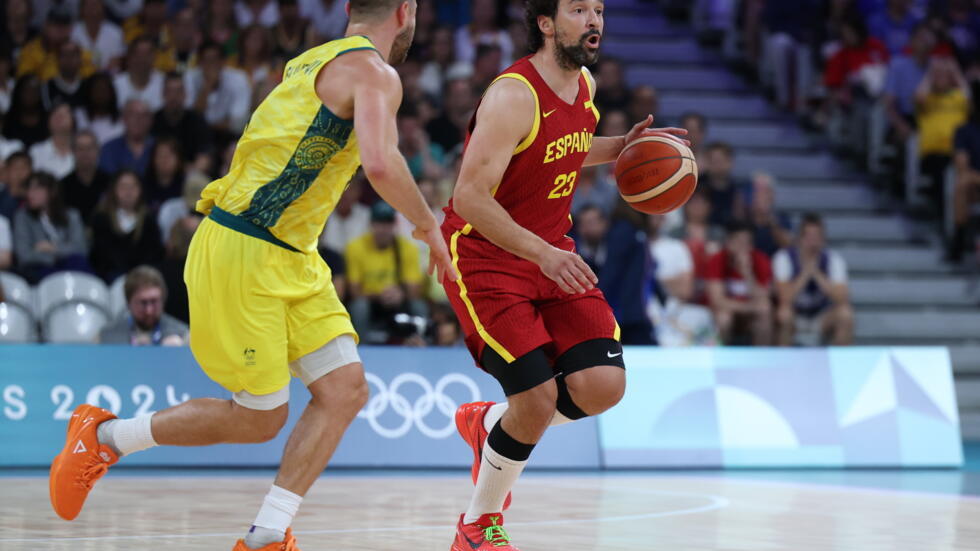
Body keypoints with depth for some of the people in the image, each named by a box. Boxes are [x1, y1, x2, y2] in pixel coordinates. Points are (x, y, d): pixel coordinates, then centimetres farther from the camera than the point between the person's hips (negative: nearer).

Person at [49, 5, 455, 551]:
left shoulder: (313, 62, 15)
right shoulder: (373, 72, -13)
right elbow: (381, 164, -28)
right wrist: (427, 223, -13)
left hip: (290, 259, 9)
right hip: (242, 254, -9)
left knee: (346, 388, -2)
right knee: (260, 418, -1)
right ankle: (103, 437, 15)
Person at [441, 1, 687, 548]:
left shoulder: (585, 86, 3)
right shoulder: (513, 97, -22)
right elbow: (470, 198, -27)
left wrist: (619, 148, 7)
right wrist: (542, 254, -36)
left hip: (553, 252, 7)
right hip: (485, 256, -7)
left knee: (603, 385, -9)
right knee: (539, 398, -16)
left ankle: (488, 422, 21)